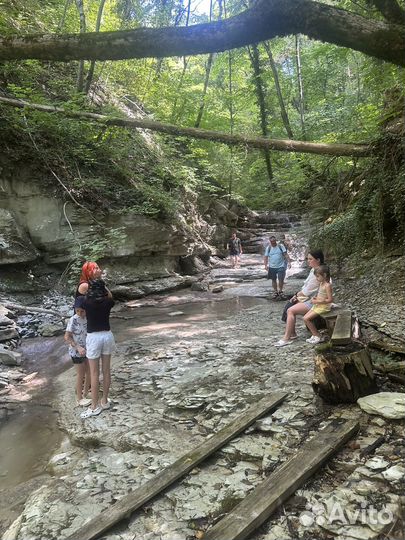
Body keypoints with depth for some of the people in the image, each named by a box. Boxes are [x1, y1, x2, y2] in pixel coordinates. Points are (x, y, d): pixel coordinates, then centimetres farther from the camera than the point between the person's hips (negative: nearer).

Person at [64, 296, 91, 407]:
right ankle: (79, 398, 25)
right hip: (77, 352, -6)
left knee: (90, 372, 14)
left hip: (87, 350, 6)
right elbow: (67, 337, -19)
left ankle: (85, 394, 35)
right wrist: (78, 347, -28)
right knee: (81, 374, 6)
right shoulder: (73, 320, -21)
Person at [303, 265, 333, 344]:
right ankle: (314, 335, 12)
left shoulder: (327, 285, -20)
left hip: (323, 306, -9)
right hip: (318, 305, 9)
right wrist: (315, 298, 2)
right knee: (305, 318, 3)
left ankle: (317, 336, 1)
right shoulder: (321, 283, 8)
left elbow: (330, 299, -24)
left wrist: (317, 301, -21)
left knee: (306, 319, -13)